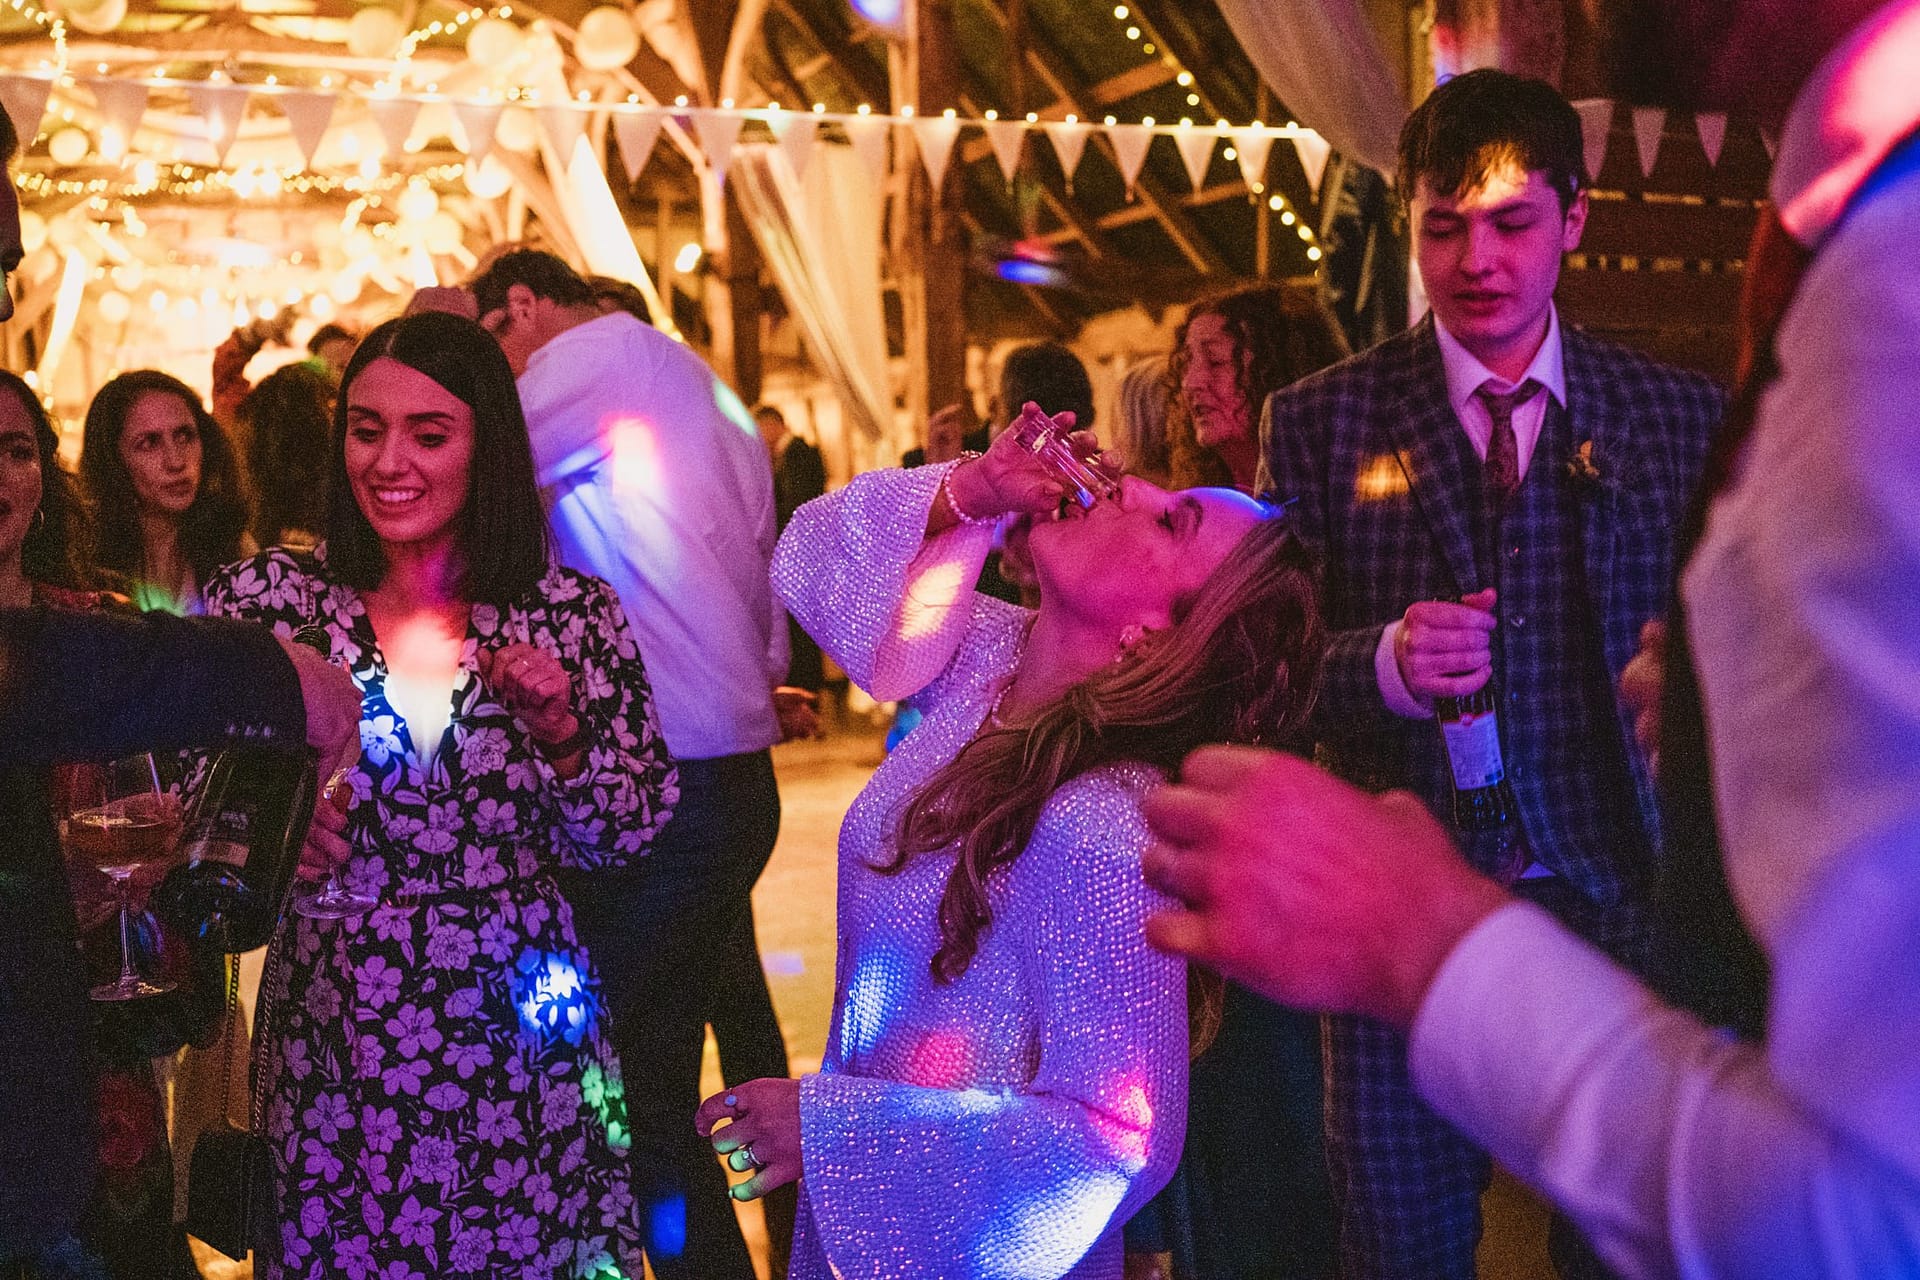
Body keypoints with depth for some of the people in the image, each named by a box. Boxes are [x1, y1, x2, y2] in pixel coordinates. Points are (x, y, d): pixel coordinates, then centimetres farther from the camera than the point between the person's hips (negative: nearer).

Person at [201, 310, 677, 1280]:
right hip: (332, 1053, 0)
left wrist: (562, 734, -15)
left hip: (525, 1047, 0)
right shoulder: (263, 600, -3)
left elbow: (619, 845, 2)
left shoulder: (571, 613, -3)